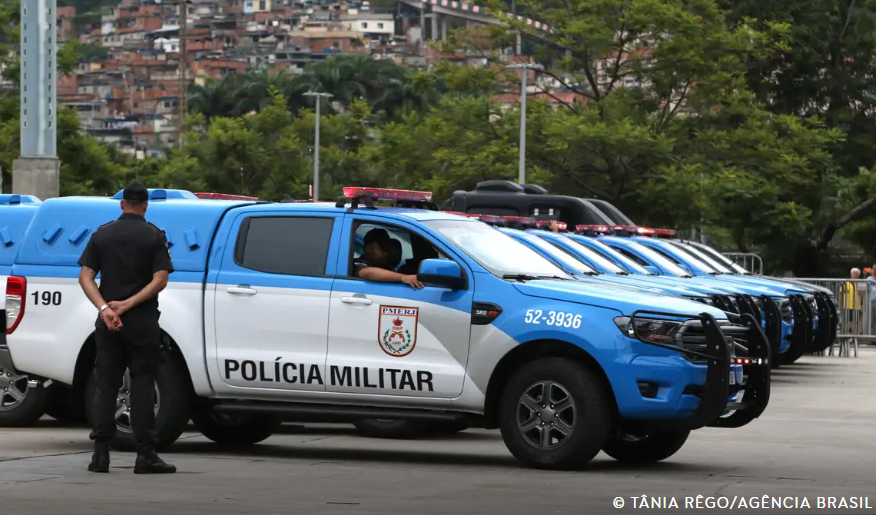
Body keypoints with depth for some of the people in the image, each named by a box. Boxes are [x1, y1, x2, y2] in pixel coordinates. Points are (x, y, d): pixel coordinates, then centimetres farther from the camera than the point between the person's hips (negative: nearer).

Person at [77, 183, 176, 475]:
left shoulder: (102, 235, 6)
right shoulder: (154, 236, -3)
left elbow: (85, 277, -3)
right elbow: (160, 280, -13)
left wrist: (104, 309, -13)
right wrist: (127, 305, -14)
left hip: (107, 322, 3)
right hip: (142, 323, -3)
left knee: (106, 385, 7)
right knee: (142, 385, 0)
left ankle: (101, 453, 2)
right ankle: (145, 455, -4)